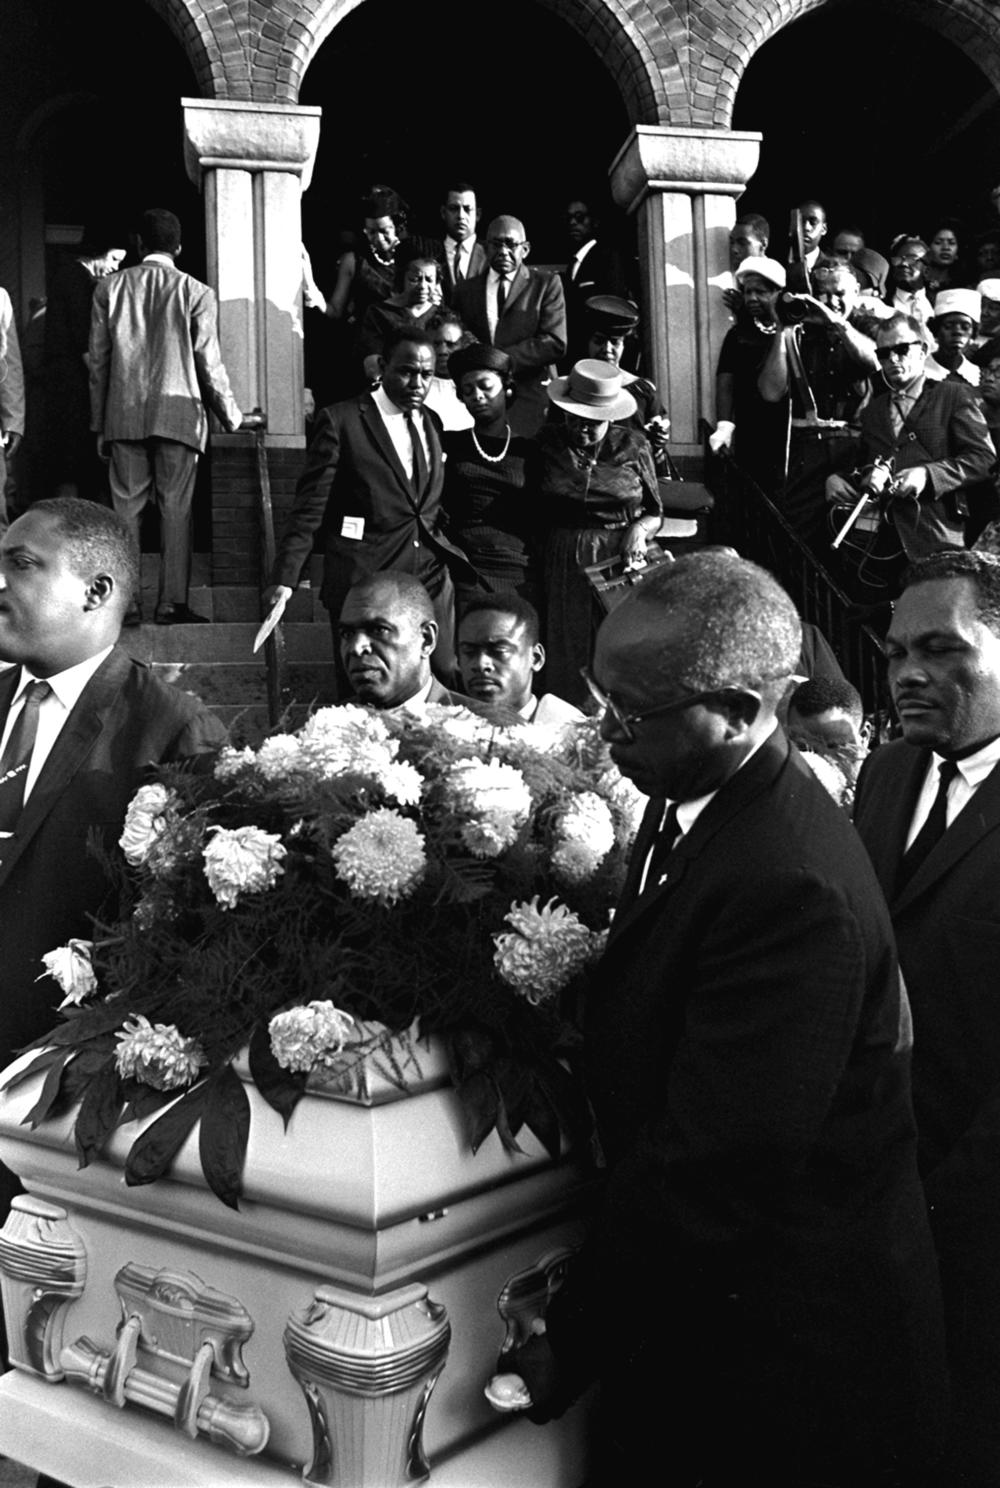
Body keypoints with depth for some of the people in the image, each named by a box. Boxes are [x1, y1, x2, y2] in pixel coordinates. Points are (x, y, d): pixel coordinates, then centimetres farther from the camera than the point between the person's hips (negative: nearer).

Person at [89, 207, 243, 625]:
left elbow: (98, 359, 8)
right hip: (177, 414, -2)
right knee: (175, 508, 0)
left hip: (123, 416, 2)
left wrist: (100, 422, 13)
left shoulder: (110, 287, 7)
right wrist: (232, 416, 12)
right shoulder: (195, 292, -1)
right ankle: (172, 602, -3)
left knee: (126, 507, 5)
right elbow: (209, 363, 0)